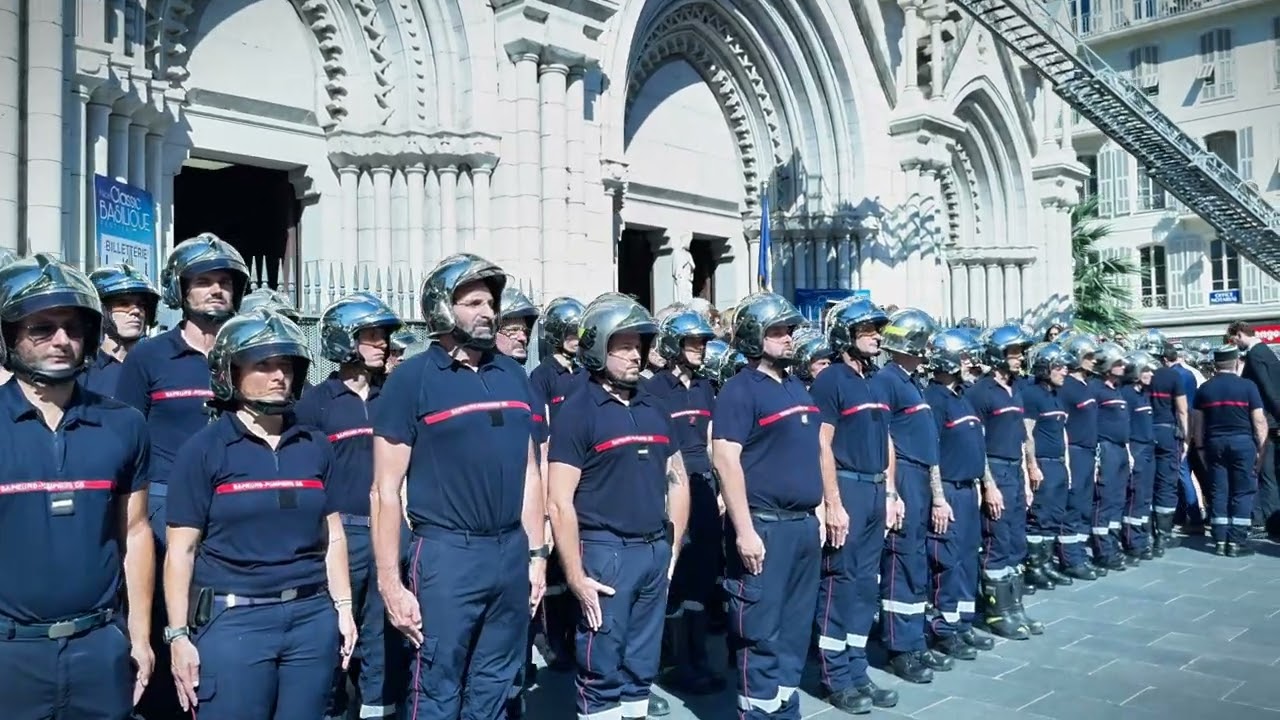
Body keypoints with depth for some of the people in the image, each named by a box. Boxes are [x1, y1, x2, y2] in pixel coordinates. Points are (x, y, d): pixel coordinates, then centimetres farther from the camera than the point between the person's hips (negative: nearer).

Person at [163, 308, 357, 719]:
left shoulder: (314, 446, 8)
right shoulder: (203, 450, -2)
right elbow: (181, 551, -3)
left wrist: (343, 607, 7)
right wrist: (178, 634, -6)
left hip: (311, 616, 4)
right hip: (232, 619, -3)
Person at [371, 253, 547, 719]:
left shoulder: (513, 376, 9)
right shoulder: (412, 379, -6)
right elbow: (386, 490, -7)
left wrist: (536, 554, 12)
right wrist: (390, 583, -11)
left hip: (511, 551, 5)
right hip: (447, 553, -5)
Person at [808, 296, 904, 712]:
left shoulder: (875, 383, 15)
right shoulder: (831, 381, -10)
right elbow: (823, 446, -15)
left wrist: (890, 494, 15)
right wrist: (833, 503, -18)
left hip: (876, 491, 8)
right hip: (847, 489, -8)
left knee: (866, 584, 12)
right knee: (839, 583, -2)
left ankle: (856, 673, 22)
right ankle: (837, 678, 9)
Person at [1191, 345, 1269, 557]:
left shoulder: (1204, 388, 4)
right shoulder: (1247, 386, -5)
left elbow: (1197, 422, 5)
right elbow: (1259, 421, -7)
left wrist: (1200, 448, 12)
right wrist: (1261, 448, -1)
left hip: (1215, 443, 3)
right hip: (1242, 442, -3)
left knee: (1219, 492, 7)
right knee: (1243, 492, 3)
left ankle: (1220, 541, 8)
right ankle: (1236, 542, 1)